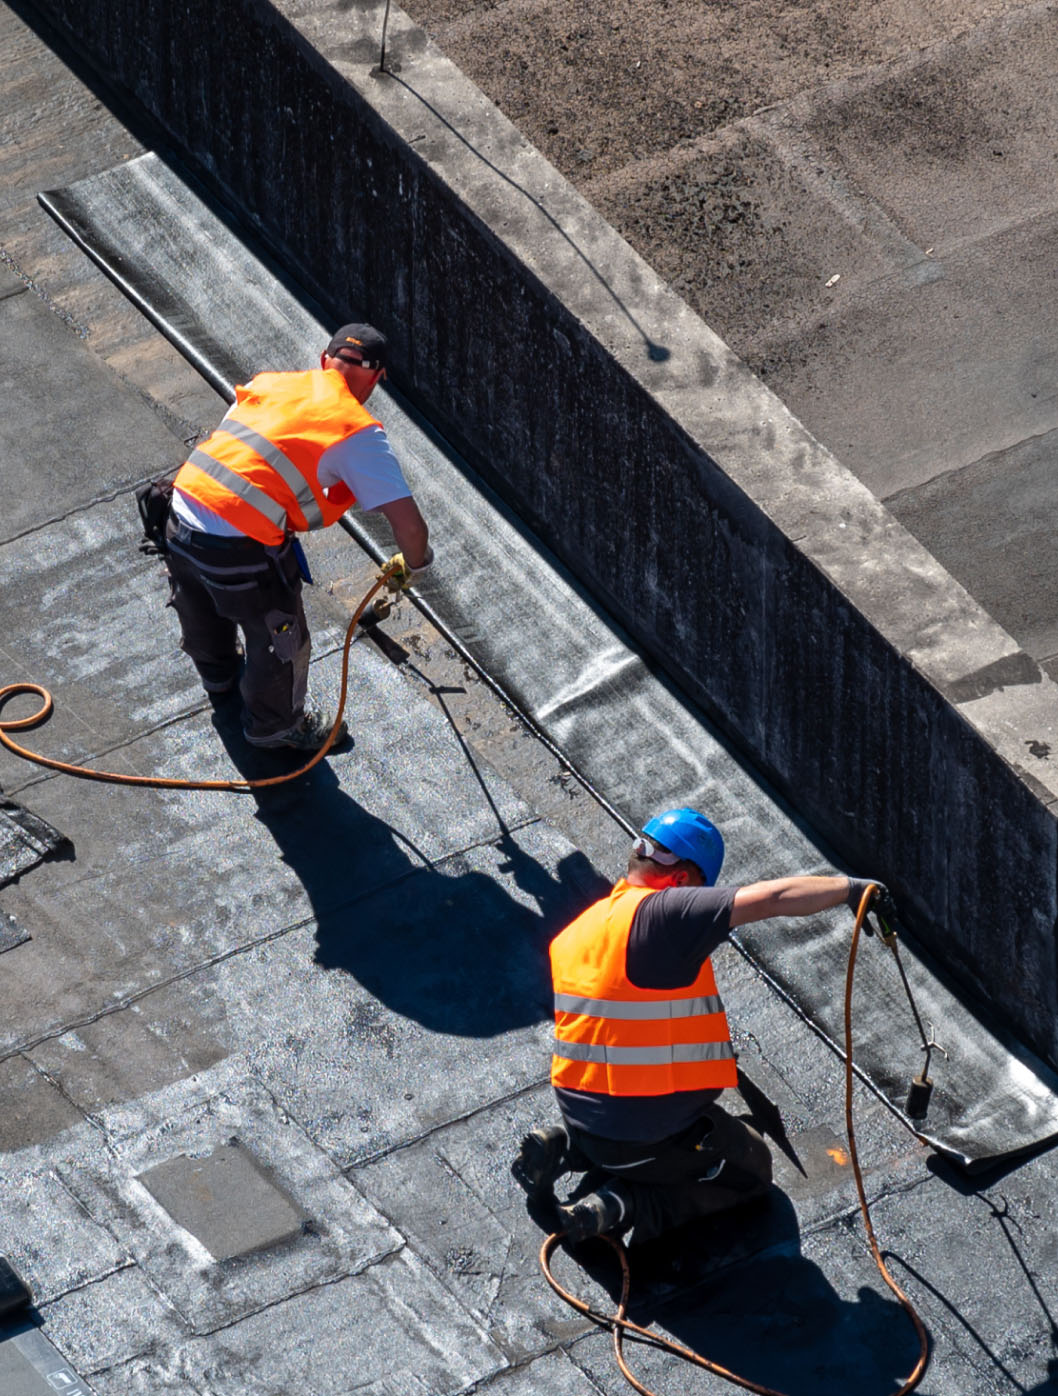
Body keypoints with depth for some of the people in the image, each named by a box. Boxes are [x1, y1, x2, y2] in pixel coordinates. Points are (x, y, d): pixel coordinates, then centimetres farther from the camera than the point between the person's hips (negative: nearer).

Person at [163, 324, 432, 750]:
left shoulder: (271, 383, 12)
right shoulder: (359, 433, -5)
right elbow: (408, 523, -8)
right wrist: (413, 564, 14)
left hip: (180, 520, 6)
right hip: (241, 550, -6)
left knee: (202, 609, 36)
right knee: (279, 641, 22)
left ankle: (217, 670, 66)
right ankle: (274, 724, 47)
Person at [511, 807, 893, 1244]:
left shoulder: (575, 931, 6)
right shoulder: (663, 913, -20)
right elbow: (773, 898, -23)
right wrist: (850, 888, -9)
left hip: (579, 1113, 8)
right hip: (654, 1134, -8)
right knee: (752, 1169, 18)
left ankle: (564, 1148, 12)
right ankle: (626, 1204, -4)